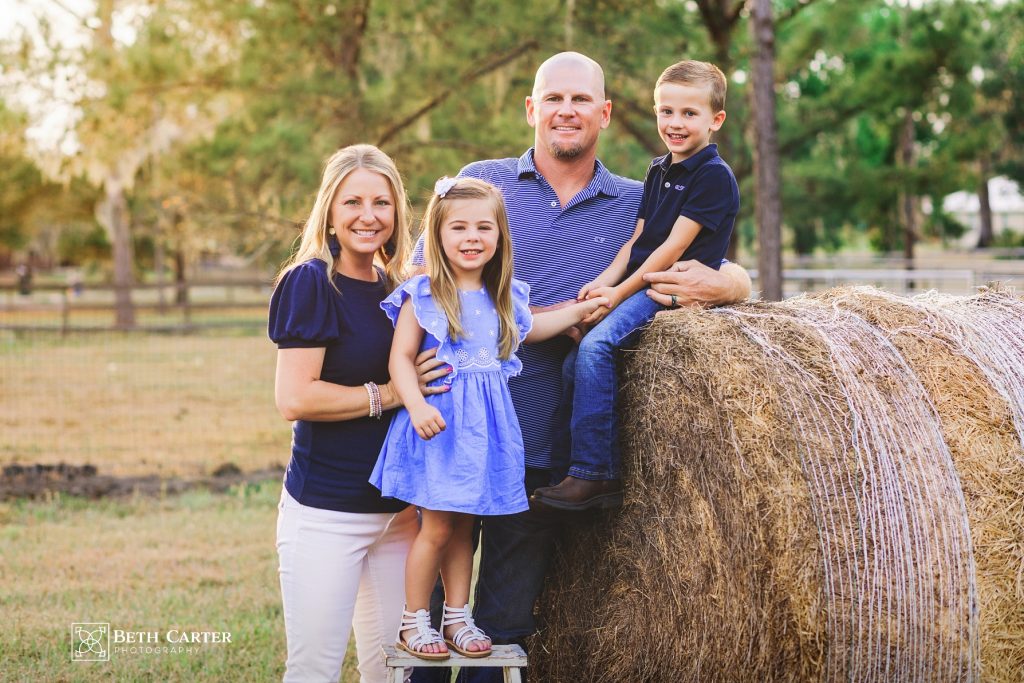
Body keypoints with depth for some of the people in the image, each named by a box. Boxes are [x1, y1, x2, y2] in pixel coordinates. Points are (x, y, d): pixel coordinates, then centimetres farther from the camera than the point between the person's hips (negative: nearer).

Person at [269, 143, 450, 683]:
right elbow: (294, 399, -18)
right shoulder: (311, 282, -10)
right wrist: (388, 395, -16)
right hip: (325, 511, -7)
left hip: (398, 509, 7)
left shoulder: (397, 289, 11)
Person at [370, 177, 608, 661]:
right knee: (437, 527, -3)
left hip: (485, 425, 5)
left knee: (463, 525, 12)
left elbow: (525, 329, 30)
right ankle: (413, 622, 10)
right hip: (439, 422, -5)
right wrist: (418, 406, -26)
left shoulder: (504, 296, 10)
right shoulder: (423, 296, -8)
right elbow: (401, 358, -12)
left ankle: (457, 618, 21)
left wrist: (578, 310, 28)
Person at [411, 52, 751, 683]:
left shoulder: (639, 206, 9)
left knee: (503, 624, 10)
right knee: (432, 605, 5)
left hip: (545, 459, 1)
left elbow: (737, 278, 13)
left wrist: (715, 285, -13)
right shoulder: (482, 182, 6)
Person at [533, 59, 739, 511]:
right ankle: (608, 477, -3)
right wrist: (603, 282, -3)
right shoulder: (658, 172, 18)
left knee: (595, 345, -26)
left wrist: (620, 292, -14)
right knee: (575, 362, -7)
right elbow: (637, 239, 14)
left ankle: (591, 475, -24)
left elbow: (674, 247, -14)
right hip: (639, 285, 8)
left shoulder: (714, 176, -9)